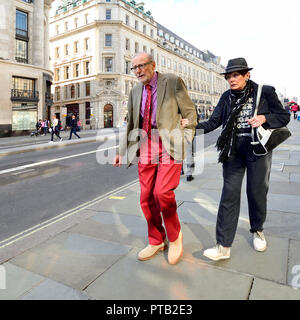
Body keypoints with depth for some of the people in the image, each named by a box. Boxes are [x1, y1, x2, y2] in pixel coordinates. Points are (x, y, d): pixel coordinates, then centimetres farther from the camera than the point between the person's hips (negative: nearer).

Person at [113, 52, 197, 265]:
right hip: (146, 150, 5)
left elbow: (190, 113, 2)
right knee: (147, 198, 5)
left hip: (169, 148, -5)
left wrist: (184, 141, -9)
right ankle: (156, 241, 25)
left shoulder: (173, 82, 1)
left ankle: (175, 236, 8)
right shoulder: (135, 91, 16)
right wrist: (122, 151, 16)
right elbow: (131, 124, 20)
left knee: (162, 193, -20)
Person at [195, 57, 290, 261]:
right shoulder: (226, 97, 7)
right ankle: (224, 246, 2)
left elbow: (284, 116, 4)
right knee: (229, 194, -2)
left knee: (257, 192, 8)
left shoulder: (265, 92, -2)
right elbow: (213, 122, 1)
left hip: (258, 149, -2)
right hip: (233, 150, 2)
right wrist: (193, 126, -17)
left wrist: (264, 118, -16)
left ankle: (257, 231, 37)